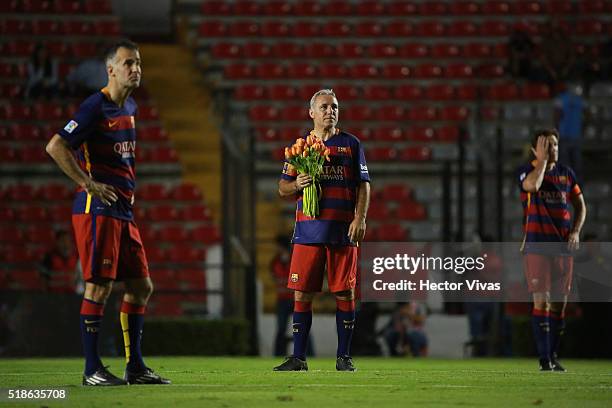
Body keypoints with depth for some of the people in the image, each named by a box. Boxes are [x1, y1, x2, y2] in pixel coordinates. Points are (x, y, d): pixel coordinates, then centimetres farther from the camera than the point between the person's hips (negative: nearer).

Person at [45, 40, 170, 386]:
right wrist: (88, 184, -17)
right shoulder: (96, 107, -12)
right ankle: (92, 370, -2)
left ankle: (135, 366, 16)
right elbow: (56, 146, -18)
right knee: (99, 288, -7)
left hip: (123, 211, 9)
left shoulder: (129, 107, 15)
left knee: (141, 286, 10)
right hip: (98, 209, -9)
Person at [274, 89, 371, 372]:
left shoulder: (351, 144, 9)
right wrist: (296, 184, -9)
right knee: (301, 294, -1)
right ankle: (298, 358, 5)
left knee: (345, 294, -1)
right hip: (308, 229, 1)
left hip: (343, 231, -1)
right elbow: (282, 188, 13)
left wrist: (360, 218, -6)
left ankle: (344, 357, 8)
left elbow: (363, 185, 6)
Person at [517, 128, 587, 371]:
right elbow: (533, 185, -25)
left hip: (563, 246, 4)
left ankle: (554, 356, 14)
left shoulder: (566, 173, 12)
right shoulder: (527, 171, -1)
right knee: (541, 300, -10)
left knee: (559, 302, 6)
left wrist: (576, 231, 2)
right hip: (537, 246, -4)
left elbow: (580, 206, 19)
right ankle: (544, 359, -9)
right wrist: (542, 159, -12)